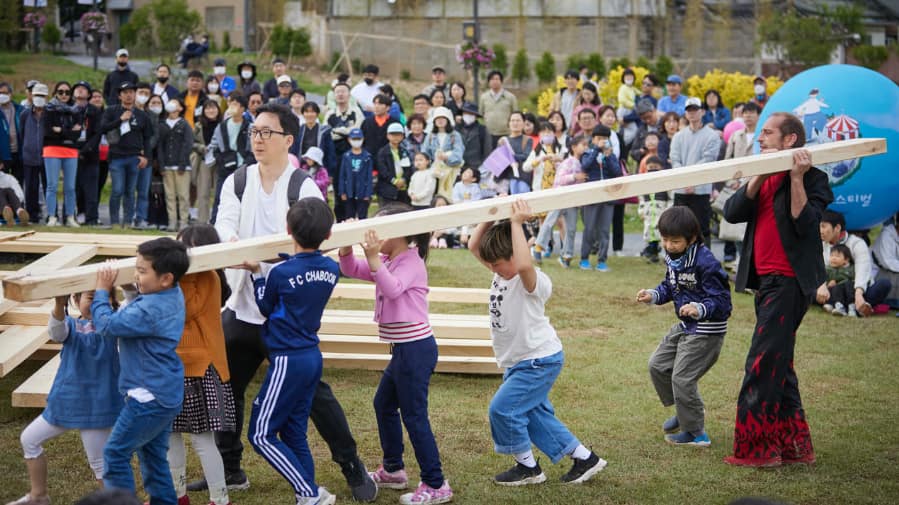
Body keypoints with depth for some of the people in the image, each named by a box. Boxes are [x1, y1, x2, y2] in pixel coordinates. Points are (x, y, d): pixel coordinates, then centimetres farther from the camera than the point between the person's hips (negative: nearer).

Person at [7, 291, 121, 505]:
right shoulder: (71, 325, -1)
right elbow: (56, 332, -24)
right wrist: (59, 305, -45)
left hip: (96, 404, -5)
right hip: (65, 400, 5)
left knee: (99, 462, -1)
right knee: (29, 439, 13)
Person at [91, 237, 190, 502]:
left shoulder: (150, 310, -26)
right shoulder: (173, 296, 4)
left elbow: (107, 326, -22)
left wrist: (102, 290, -11)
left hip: (150, 397, -10)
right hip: (165, 393, 10)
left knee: (115, 454, -1)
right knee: (153, 454, 19)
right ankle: (163, 500, 26)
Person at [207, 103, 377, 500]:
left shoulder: (304, 187, -5)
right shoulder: (237, 182, 6)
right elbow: (225, 222, -10)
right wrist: (233, 244, -34)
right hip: (242, 306, 5)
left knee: (313, 390, -2)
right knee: (225, 388, 11)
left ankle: (353, 468, 11)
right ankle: (229, 470, 26)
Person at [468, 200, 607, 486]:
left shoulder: (533, 281, -24)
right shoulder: (501, 273, 2)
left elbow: (523, 264, -48)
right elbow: (473, 246, 5)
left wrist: (516, 224, -42)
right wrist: (492, 218, -9)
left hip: (540, 360, -10)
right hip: (517, 363, 10)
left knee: (502, 408, -13)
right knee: (535, 415, 14)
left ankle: (528, 467, 4)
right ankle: (585, 459, 25)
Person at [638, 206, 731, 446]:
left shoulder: (705, 262, -25)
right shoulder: (673, 258, 1)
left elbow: (721, 300, -25)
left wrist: (700, 309, -41)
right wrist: (653, 295, -3)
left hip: (706, 331, -10)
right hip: (685, 327, 10)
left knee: (682, 378, -8)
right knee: (658, 365, 16)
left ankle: (695, 432, 8)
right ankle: (685, 412, 33)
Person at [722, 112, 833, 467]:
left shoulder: (812, 178, -7)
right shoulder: (765, 177, 15)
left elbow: (805, 224, -22)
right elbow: (732, 212, 0)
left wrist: (796, 177, -22)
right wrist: (761, 176, -9)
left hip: (789, 281, -9)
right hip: (766, 280, 9)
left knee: (762, 363, -10)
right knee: (777, 365, 13)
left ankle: (756, 448, -4)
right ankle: (793, 445, 21)